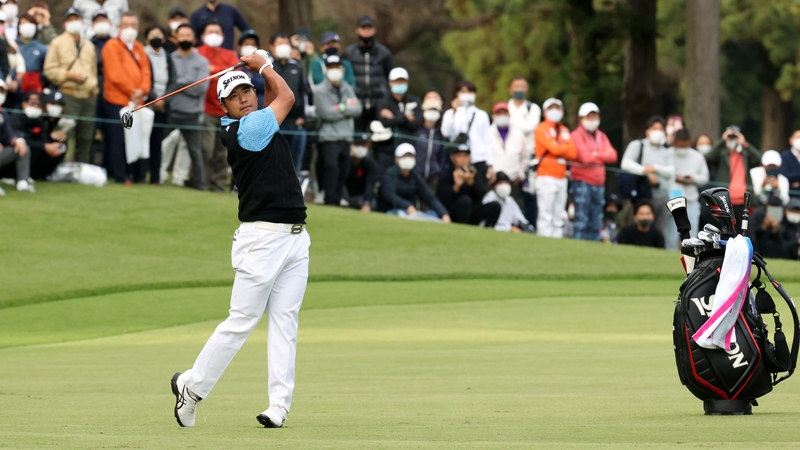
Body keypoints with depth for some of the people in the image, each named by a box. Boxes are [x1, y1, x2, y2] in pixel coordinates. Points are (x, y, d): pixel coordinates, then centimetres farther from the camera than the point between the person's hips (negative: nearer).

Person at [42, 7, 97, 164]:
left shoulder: (88, 45, 20)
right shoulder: (58, 43, 2)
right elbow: (49, 70, -4)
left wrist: (94, 87, 12)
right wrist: (69, 75, -13)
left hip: (88, 97, 5)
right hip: (68, 96, -5)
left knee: (85, 138, 6)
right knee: (67, 137, -12)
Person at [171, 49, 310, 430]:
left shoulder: (259, 122, 13)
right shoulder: (243, 131, -12)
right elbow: (286, 97, -2)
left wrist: (261, 67, 13)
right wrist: (262, 65, 12)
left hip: (295, 238, 8)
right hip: (262, 238, -8)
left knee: (284, 321, 1)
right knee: (241, 321, -4)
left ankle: (279, 405, -3)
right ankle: (192, 386, 11)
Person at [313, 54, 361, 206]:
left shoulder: (347, 89, 14)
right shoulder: (320, 90, -3)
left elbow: (357, 109, 2)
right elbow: (327, 113, -14)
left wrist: (340, 108, -11)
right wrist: (347, 107, -4)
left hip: (345, 137, 6)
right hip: (328, 137, -6)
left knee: (343, 172, 6)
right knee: (331, 168, -18)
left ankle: (336, 203, 12)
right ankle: (330, 203, -19)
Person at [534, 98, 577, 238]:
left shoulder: (564, 131, 17)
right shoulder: (542, 129, -2)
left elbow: (573, 154, 6)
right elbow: (554, 148, -14)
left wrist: (560, 150, -7)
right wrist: (567, 148, 3)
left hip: (562, 177, 7)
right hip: (546, 177, -7)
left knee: (558, 218, 5)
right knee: (546, 215, -11)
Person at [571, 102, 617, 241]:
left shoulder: (601, 136, 17)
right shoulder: (577, 135, -3)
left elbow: (612, 155, 4)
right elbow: (585, 157, -14)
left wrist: (596, 155, -9)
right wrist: (603, 157, 2)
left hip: (598, 183, 6)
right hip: (582, 181, -6)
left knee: (596, 223, 6)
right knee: (581, 221, -10)